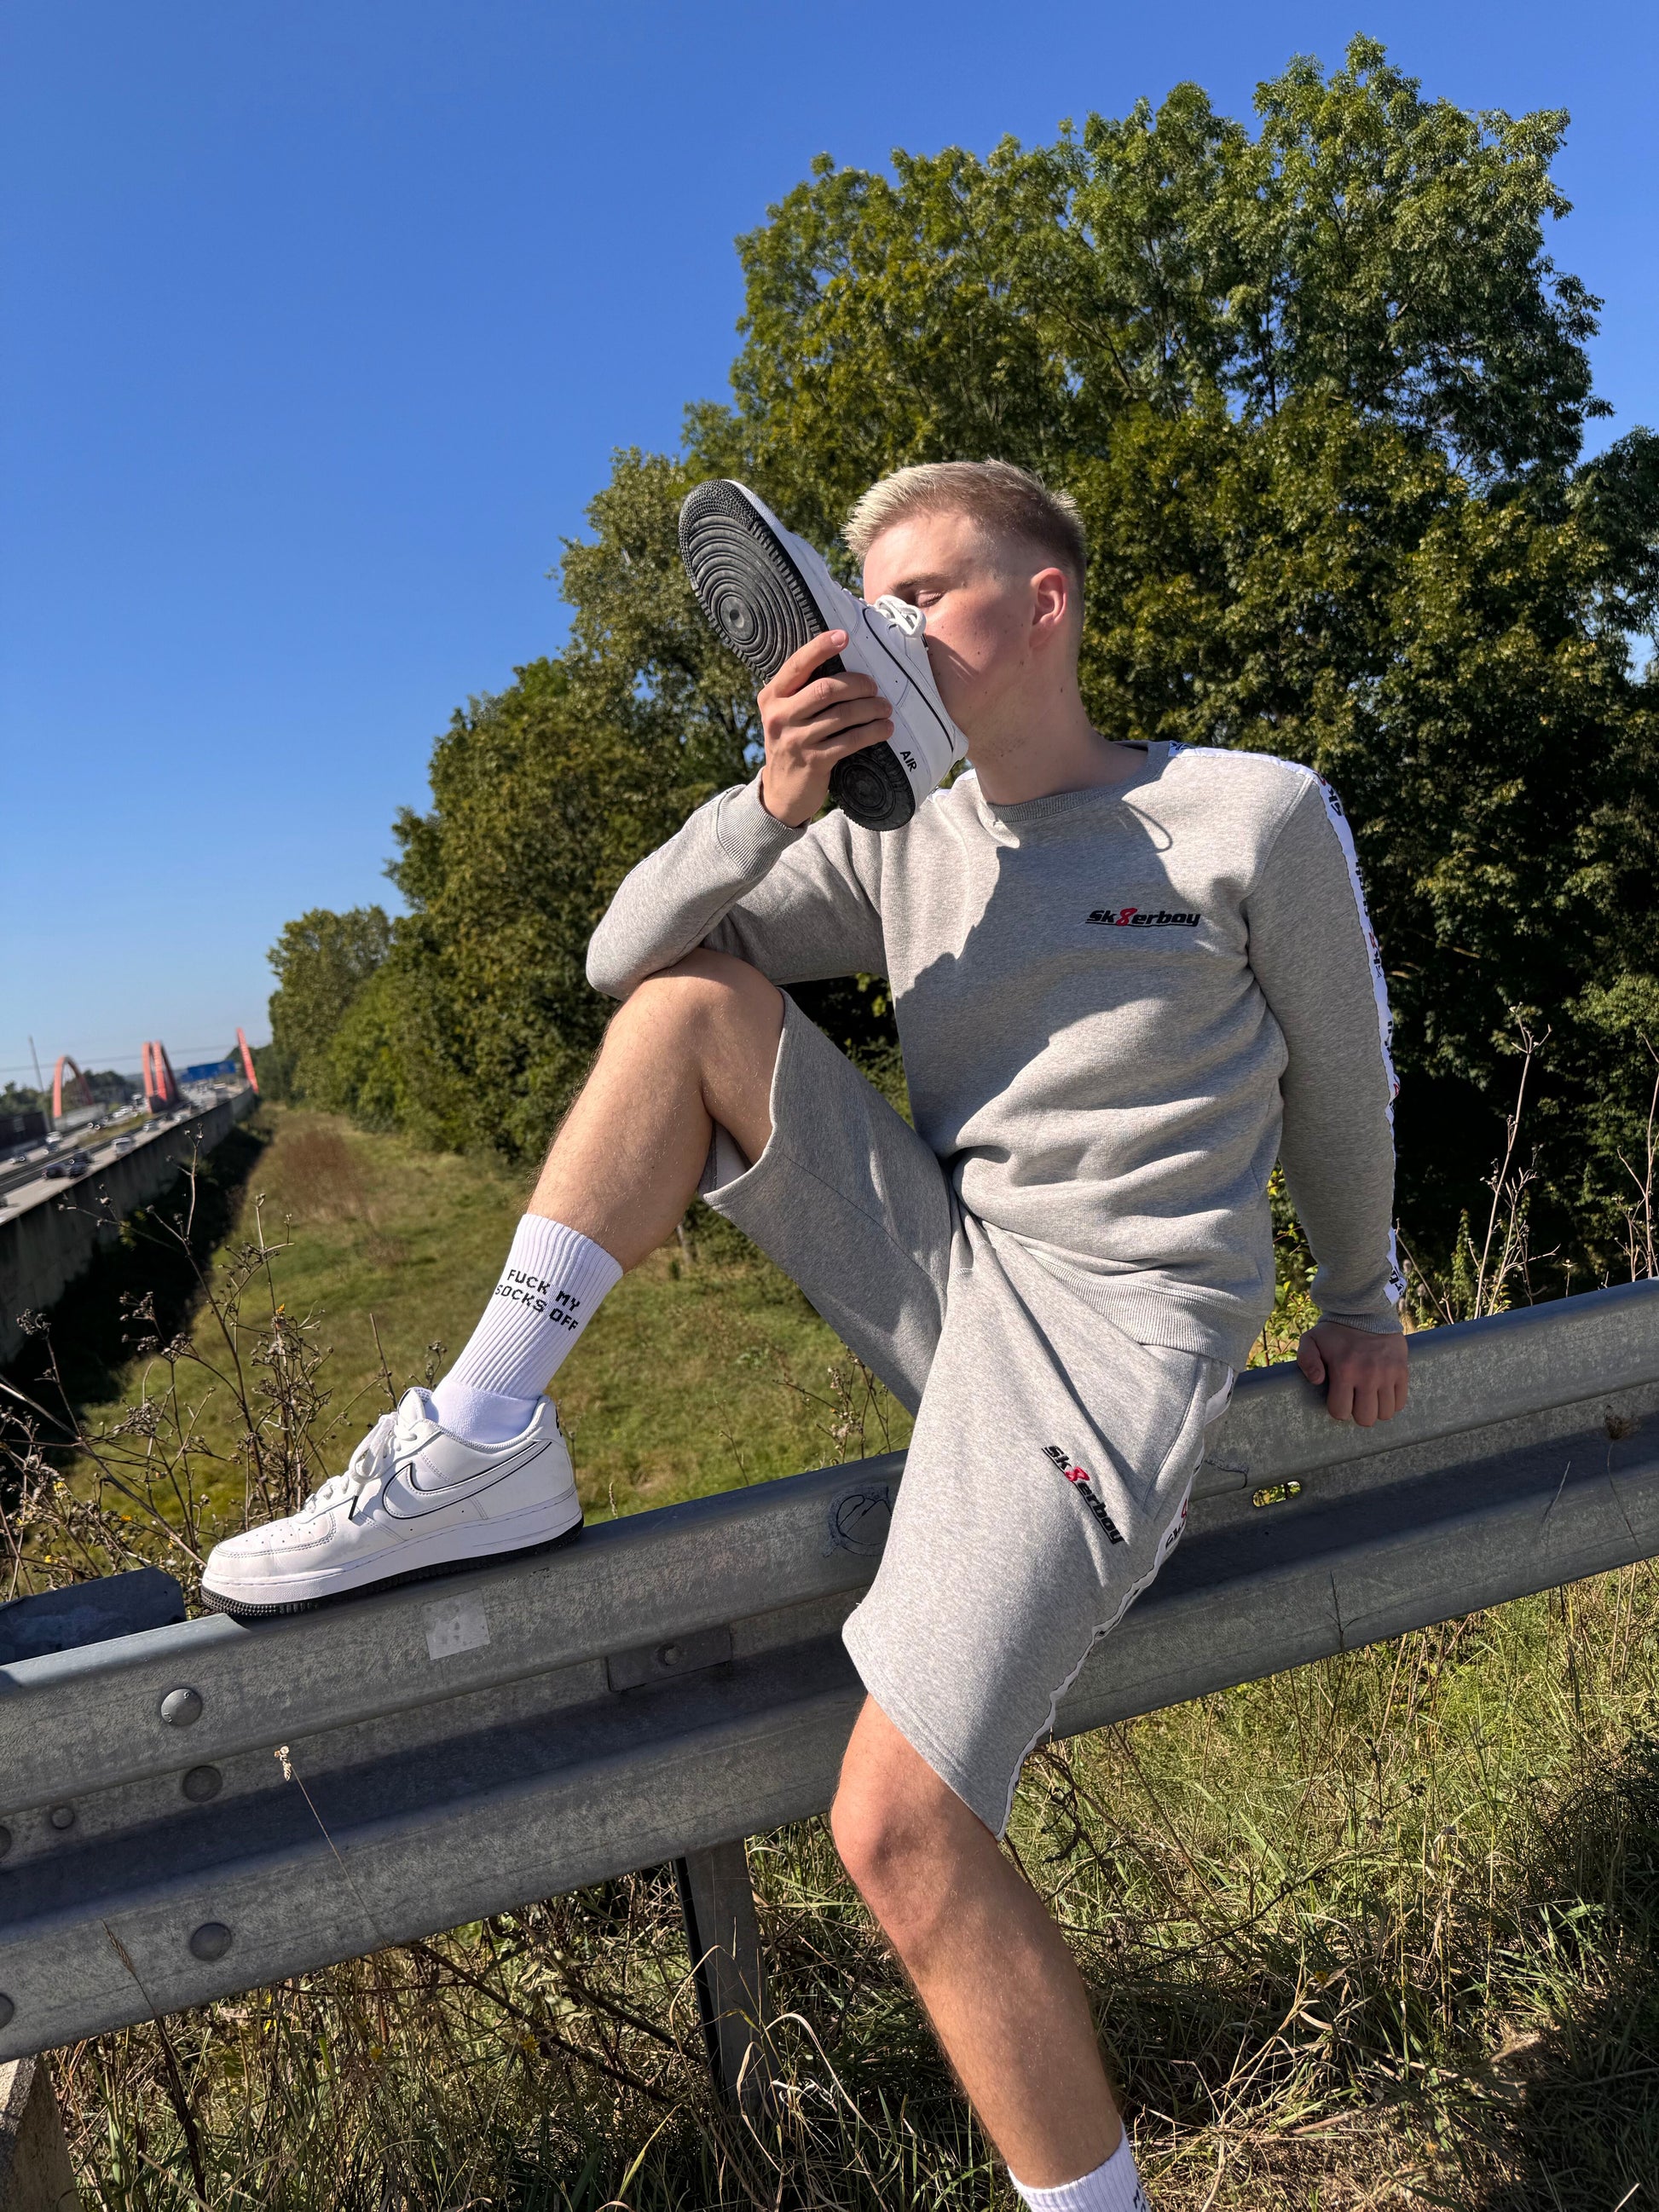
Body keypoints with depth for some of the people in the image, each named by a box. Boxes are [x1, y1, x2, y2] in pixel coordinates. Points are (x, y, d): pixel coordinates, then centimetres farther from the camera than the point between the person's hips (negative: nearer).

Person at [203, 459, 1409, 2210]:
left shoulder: (1255, 816, -5)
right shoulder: (898, 839, 7)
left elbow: (1340, 1076, 8)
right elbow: (625, 953, 0)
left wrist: (1362, 1302, 19)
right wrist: (778, 796, -16)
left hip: (1107, 1333, -5)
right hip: (932, 1266, 6)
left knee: (899, 1833, -16)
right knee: (687, 998, -4)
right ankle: (482, 1446, -10)